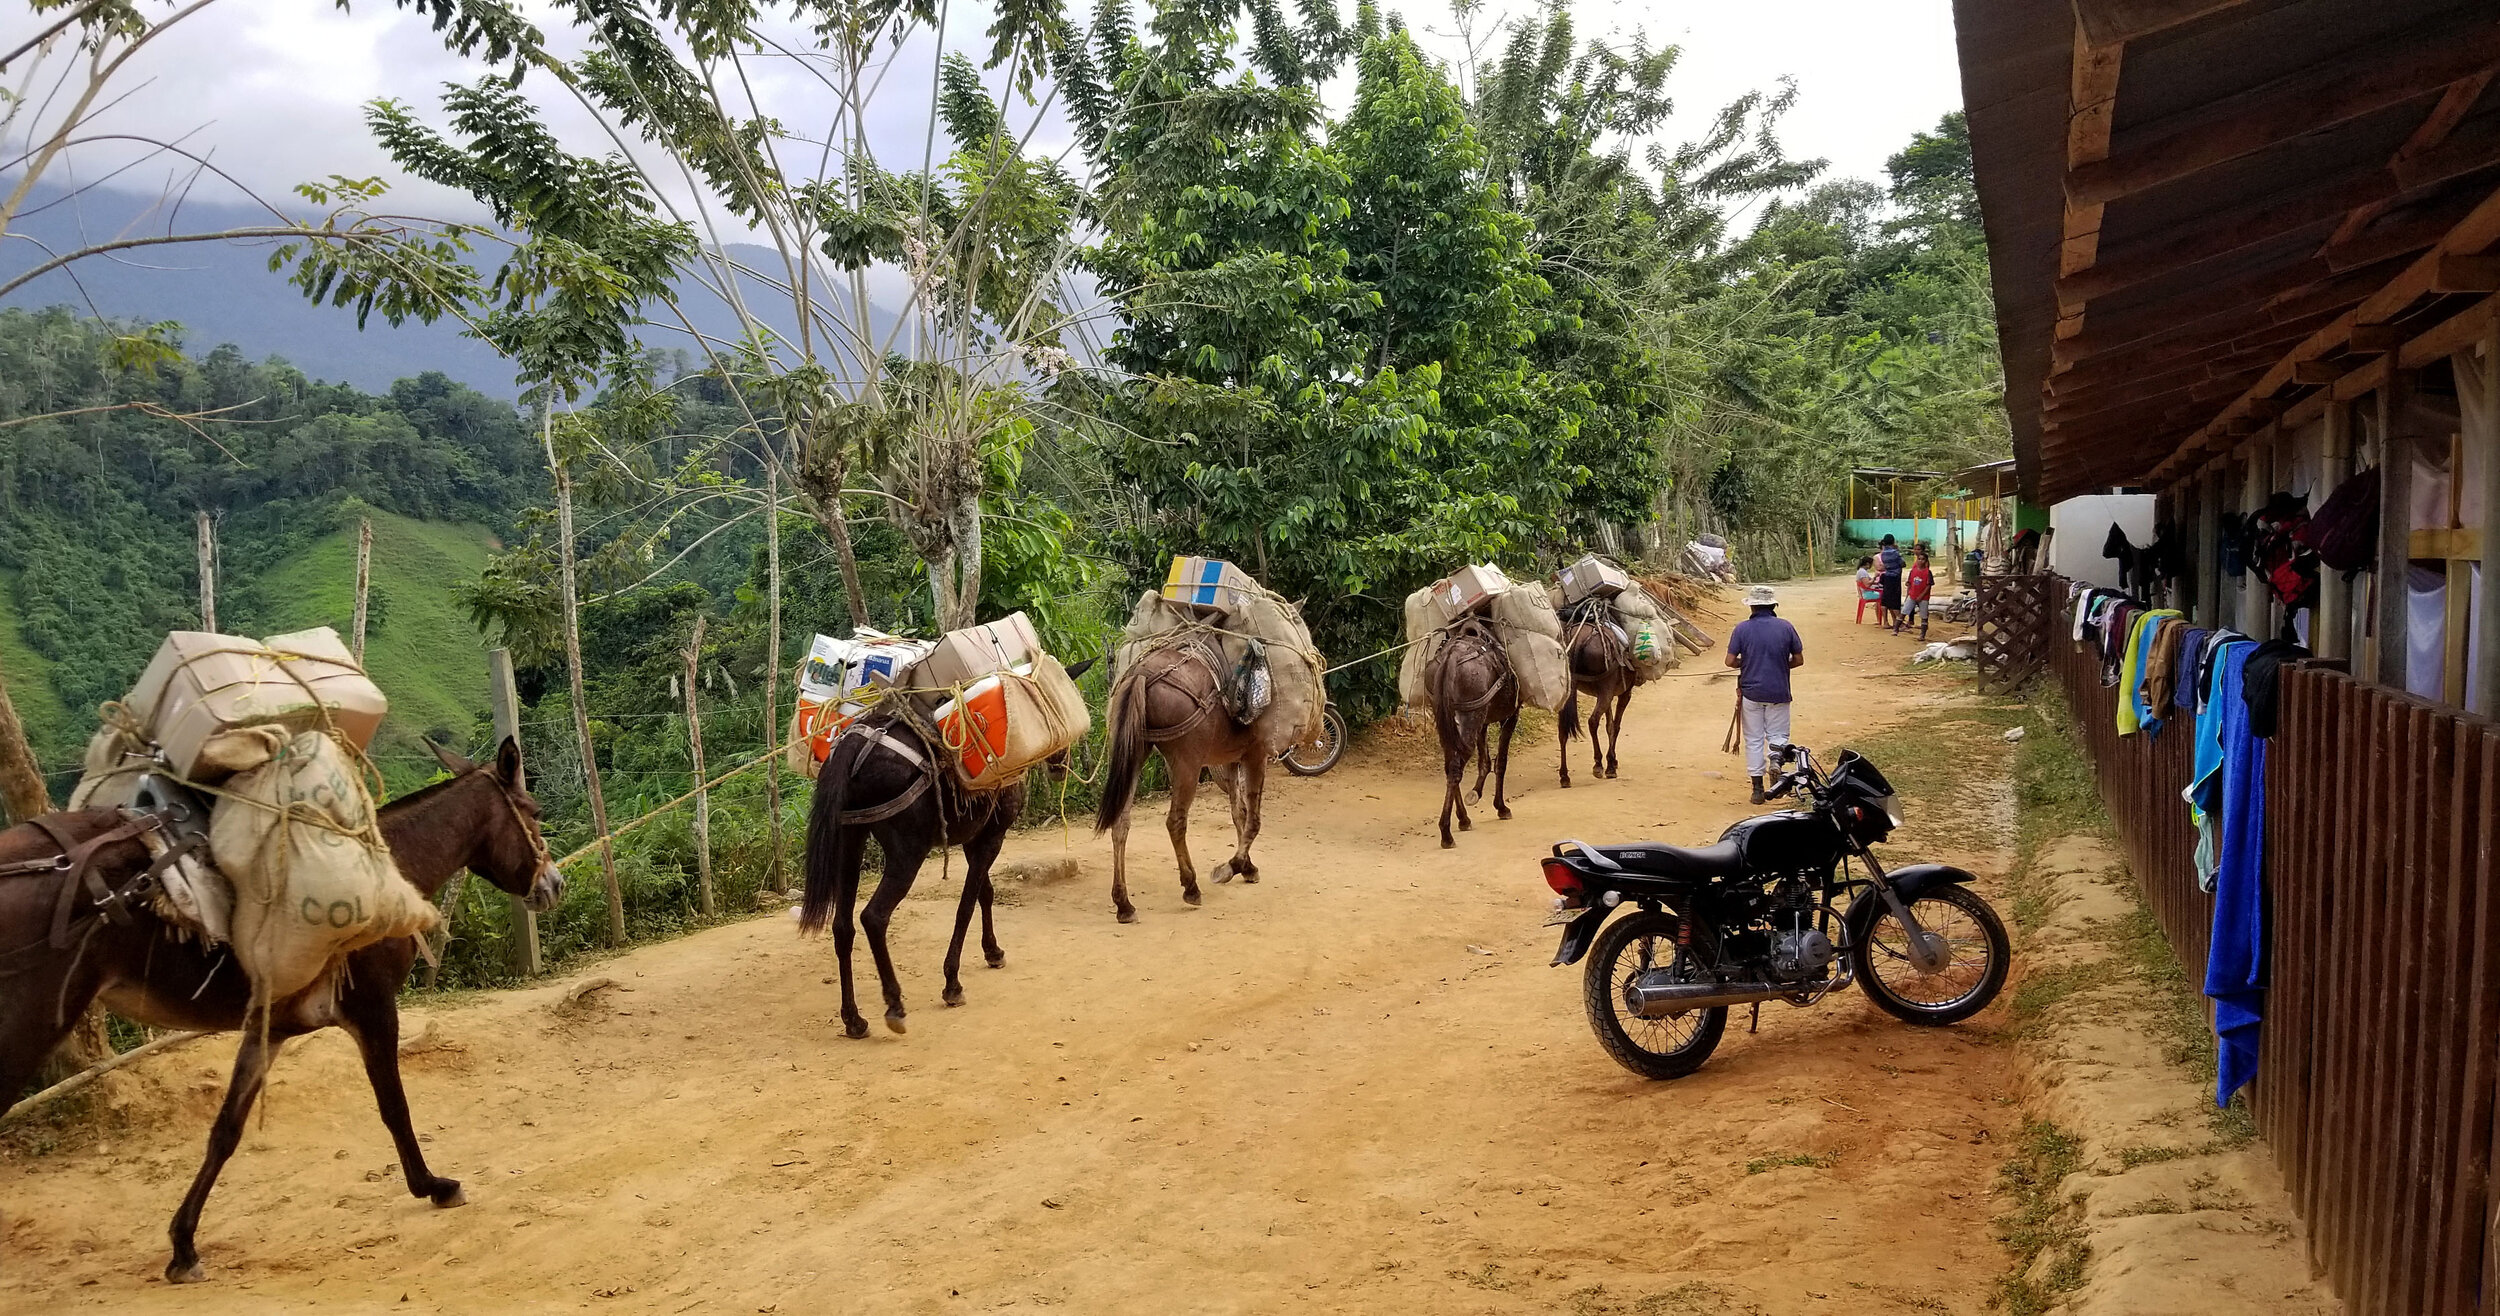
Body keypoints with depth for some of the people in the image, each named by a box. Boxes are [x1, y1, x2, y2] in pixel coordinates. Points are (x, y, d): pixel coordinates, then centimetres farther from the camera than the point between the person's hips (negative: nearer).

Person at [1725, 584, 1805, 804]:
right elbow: (1799, 660, 1)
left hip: (1751, 692, 0)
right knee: (1777, 736, 10)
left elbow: (1730, 661, -8)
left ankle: (1757, 788, 10)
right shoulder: (1785, 627, -5)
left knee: (1754, 740, 9)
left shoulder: (1742, 628, -7)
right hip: (1778, 692, 0)